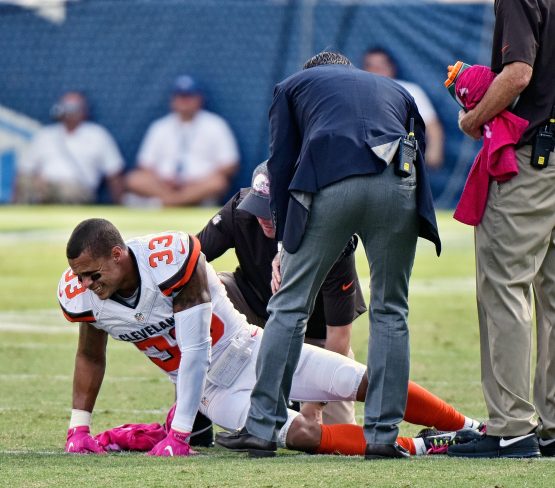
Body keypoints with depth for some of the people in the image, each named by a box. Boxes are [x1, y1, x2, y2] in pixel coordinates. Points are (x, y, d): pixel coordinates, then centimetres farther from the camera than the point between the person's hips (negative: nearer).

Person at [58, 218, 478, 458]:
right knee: (300, 435, -22)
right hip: (216, 391, 3)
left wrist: (177, 435, -29)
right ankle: (420, 448, -17)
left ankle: (470, 430, 6)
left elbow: (195, 353, -29)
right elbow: (91, 357, 9)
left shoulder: (169, 262, -31)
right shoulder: (84, 296, -12)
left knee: (367, 383, -10)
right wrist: (79, 428, 4)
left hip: (253, 352, -3)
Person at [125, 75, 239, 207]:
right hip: (163, 185, 2)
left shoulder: (215, 125, 8)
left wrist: (201, 181, -12)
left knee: (218, 182, -36)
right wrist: (160, 179, -11)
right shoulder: (159, 127, 16)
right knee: (135, 179, -25)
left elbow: (229, 166, 2)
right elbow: (145, 165, 11)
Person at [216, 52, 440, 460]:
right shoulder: (395, 90, 36)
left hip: (330, 181, -2)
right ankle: (383, 434, 7)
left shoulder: (294, 85, 29)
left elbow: (280, 163, 20)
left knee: (291, 306, 7)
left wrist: (285, 239, 23)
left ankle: (263, 425, 6)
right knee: (390, 311, 11)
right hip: (397, 185, 2)